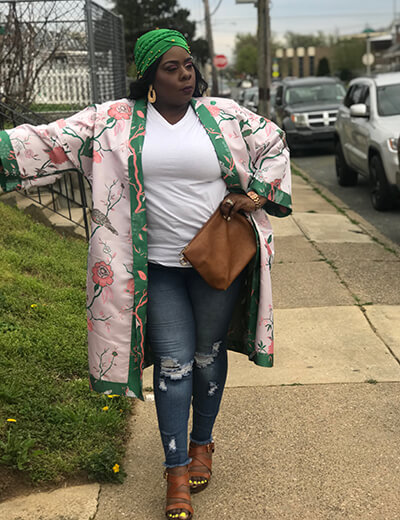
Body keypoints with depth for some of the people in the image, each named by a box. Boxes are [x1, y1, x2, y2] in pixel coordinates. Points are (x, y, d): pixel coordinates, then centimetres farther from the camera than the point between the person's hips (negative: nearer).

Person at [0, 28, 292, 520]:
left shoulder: (224, 115, 0)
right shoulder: (116, 121, -3)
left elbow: (274, 143, 12)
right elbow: (55, 140, -7)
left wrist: (256, 194, -1)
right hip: (158, 266, -1)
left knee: (208, 355, 13)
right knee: (173, 363, -1)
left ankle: (202, 442, 36)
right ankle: (177, 470, 12)